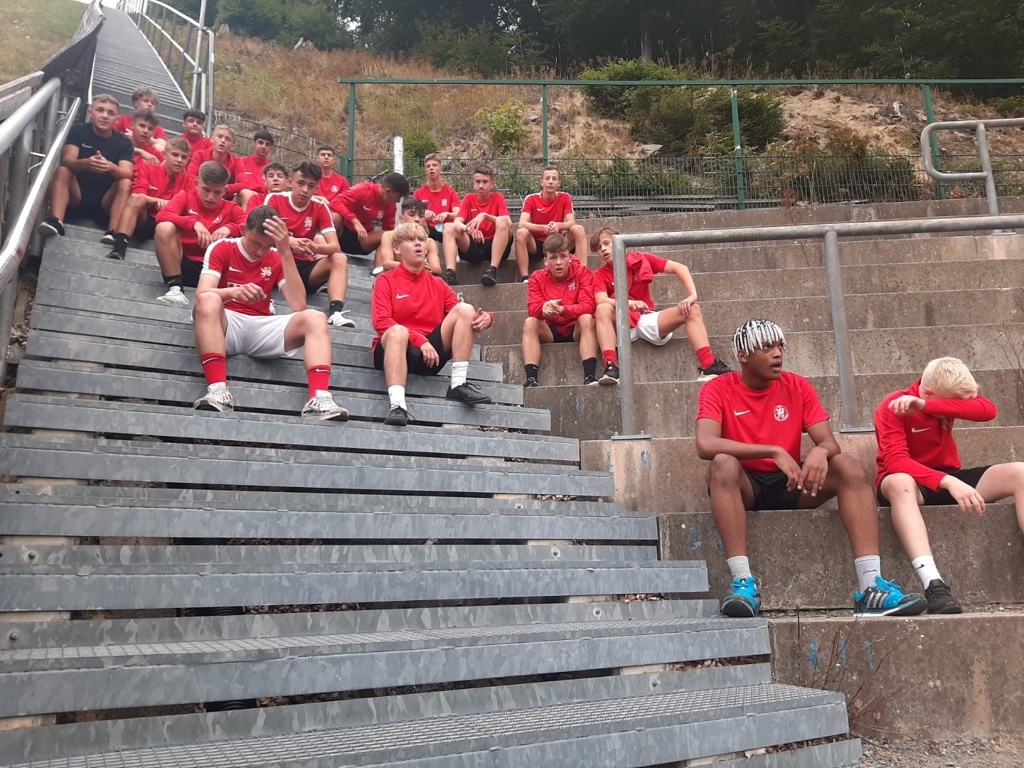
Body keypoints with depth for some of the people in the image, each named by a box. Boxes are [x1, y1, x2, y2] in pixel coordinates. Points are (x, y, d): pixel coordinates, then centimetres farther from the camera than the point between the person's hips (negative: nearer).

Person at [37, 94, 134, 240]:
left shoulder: (124, 142, 1)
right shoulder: (79, 131, 1)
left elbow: (127, 174, -17)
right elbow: (66, 161, -15)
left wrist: (111, 167, -40)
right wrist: (85, 163, -39)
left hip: (106, 202, 0)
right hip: (76, 196, 1)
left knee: (125, 183, -27)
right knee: (62, 171, -24)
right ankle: (55, 222, -43)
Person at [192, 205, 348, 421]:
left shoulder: (277, 258, 10)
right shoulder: (221, 249, 2)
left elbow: (298, 305, -7)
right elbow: (202, 294, -15)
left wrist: (286, 252, -11)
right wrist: (234, 292, -37)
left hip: (262, 328, 3)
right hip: (226, 325, -3)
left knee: (315, 318, -21)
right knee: (208, 300, -35)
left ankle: (319, 399, -42)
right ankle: (217, 390, -47)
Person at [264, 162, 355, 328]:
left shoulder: (320, 208, 1)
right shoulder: (274, 200, -4)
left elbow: (335, 247, -8)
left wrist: (317, 248, -32)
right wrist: (290, 242, -36)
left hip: (305, 267, 3)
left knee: (340, 259, -21)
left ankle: (336, 311, -42)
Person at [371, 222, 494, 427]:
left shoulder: (438, 284, 17)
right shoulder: (386, 280, 5)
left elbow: (461, 316, 10)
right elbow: (381, 322, -9)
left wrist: (485, 318, -15)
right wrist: (420, 340, -21)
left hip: (431, 353, 4)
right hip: (396, 349, -4)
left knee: (465, 308, -12)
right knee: (398, 331, -38)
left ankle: (458, 385, -19)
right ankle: (397, 405, -49)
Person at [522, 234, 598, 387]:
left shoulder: (583, 273, -8)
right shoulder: (537, 278, -2)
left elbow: (587, 306, -21)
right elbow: (532, 308, -15)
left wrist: (562, 309, -39)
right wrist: (544, 308, -40)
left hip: (577, 330, -1)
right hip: (550, 332, 2)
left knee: (587, 318, -31)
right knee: (530, 322, -25)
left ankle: (589, 377, -40)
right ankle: (531, 379, -36)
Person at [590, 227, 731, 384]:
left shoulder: (641, 260, 3)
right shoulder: (600, 275, -2)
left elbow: (679, 268, -2)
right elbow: (601, 301, -23)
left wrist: (692, 295, -18)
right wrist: (629, 303, -40)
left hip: (647, 320, 3)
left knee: (692, 309, -15)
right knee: (603, 309, -34)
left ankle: (708, 367, -29)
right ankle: (611, 366, -46)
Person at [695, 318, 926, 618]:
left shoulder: (798, 387, 3)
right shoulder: (718, 390, -9)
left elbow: (830, 443, -4)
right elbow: (705, 445, -26)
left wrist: (820, 451, -30)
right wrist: (774, 452, -32)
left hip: (790, 484, 4)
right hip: (745, 486, -3)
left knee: (848, 464, -20)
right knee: (723, 463, -35)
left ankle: (871, 586, -29)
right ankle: (744, 582, -39)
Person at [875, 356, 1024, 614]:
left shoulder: (949, 394, -1)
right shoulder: (892, 407, -17)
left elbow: (988, 410, -23)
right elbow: (895, 461, -30)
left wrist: (925, 406, -35)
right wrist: (949, 482, -45)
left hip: (950, 479, 6)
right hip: (912, 481, -5)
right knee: (899, 482, -41)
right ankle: (933, 584, -53)